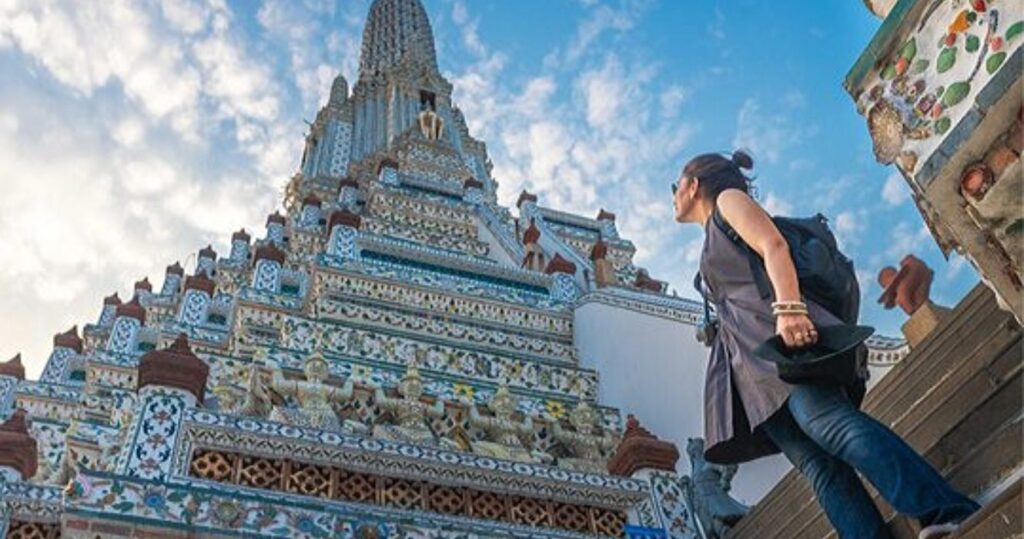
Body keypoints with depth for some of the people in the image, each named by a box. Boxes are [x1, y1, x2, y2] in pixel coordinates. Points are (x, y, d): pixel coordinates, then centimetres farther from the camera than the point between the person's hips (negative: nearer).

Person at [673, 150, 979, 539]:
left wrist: (788, 308, -21)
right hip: (752, 365, 8)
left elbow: (774, 246, -4)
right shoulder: (712, 250, 39)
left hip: (774, 330, -8)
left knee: (828, 424, -31)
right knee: (814, 461, -15)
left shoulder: (728, 199, 15)